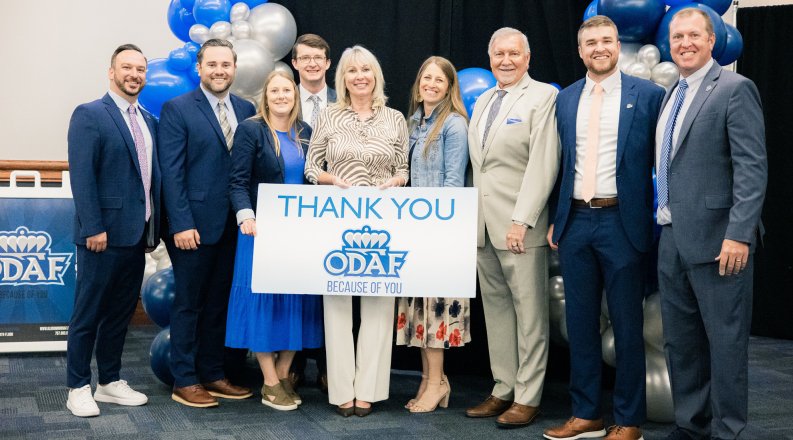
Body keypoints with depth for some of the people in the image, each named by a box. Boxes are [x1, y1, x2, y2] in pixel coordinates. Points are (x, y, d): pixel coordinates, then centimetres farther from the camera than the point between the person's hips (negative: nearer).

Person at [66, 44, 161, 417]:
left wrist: (153, 228, 10)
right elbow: (81, 175, -13)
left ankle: (110, 382, 24)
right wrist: (93, 228, -19)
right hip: (105, 234, -7)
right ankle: (78, 388, 12)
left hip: (138, 234, 7)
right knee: (88, 313, 2)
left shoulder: (148, 121, 15)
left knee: (121, 312, 14)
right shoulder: (89, 115, -7)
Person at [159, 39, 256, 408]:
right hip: (194, 224, -5)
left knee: (219, 304, 12)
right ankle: (184, 381, 13)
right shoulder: (177, 109, -4)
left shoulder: (246, 110, 10)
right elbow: (172, 172, -9)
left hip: (234, 225, 5)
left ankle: (212, 375, 22)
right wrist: (181, 224, -15)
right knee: (188, 304, 4)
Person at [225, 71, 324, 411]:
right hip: (264, 229, -5)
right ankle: (270, 384, 7)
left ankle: (283, 375, 18)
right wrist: (246, 217, -25)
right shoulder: (250, 130, -4)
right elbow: (238, 182, -9)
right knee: (264, 298, -1)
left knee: (296, 298, 6)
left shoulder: (305, 132, 10)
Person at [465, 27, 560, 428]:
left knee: (529, 312, 0)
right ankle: (504, 390, 18)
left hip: (520, 225, -7)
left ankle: (527, 398, 7)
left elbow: (543, 164, -14)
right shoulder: (482, 102, 17)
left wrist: (521, 220, -20)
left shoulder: (543, 97, -6)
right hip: (483, 224, 7)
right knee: (496, 308, 10)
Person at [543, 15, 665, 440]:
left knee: (627, 325, 4)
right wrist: (556, 219, 9)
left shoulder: (648, 95, -2)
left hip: (622, 222, -4)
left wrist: (652, 222, -6)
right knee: (580, 322, 10)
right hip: (575, 221, 4)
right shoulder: (565, 99, 10)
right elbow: (560, 163, 13)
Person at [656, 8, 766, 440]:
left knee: (725, 340, 1)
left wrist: (739, 235, -21)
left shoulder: (735, 89, -7)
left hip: (714, 239, -8)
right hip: (672, 238, 8)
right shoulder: (672, 96, 16)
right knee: (680, 340, 13)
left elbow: (752, 167, -14)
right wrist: (663, 221, 9)